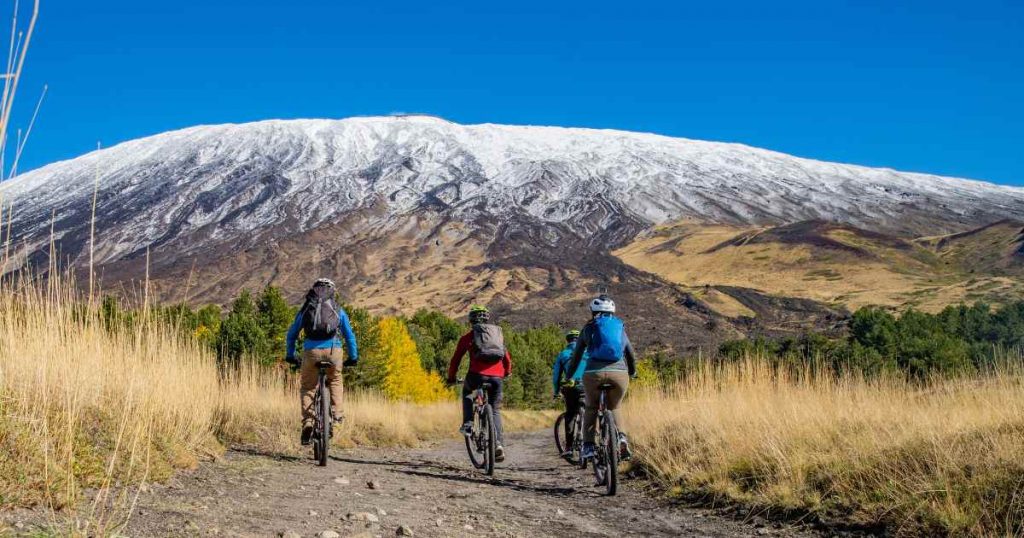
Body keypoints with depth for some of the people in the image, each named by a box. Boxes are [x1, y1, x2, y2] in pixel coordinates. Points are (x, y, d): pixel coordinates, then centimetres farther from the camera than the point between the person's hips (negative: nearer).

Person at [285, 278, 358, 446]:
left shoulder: (305, 309, 20)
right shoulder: (338, 310, 19)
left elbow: (291, 334, 24)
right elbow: (349, 335, 21)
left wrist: (290, 356, 34)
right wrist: (353, 357, 31)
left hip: (311, 350, 0)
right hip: (333, 350, 0)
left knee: (307, 387, 15)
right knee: (335, 381, 27)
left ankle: (307, 422, -1)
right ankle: (335, 412, 11)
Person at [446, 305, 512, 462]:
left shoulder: (467, 337, 14)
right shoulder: (498, 333, 23)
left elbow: (455, 359, 17)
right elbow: (507, 358, 26)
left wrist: (451, 378, 30)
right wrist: (507, 373, 43)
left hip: (477, 374, -2)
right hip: (497, 377, 2)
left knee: (466, 391, 31)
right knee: (495, 411, 14)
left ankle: (468, 424, 14)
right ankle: (499, 445, -2)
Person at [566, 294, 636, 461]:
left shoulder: (589, 328, 17)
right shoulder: (620, 327, 22)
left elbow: (577, 355, 21)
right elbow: (630, 354, 29)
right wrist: (632, 373, 46)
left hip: (594, 373, -1)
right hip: (619, 373, 2)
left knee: (591, 408, 23)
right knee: (612, 408, 25)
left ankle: (588, 446, 12)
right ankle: (621, 438, 1)